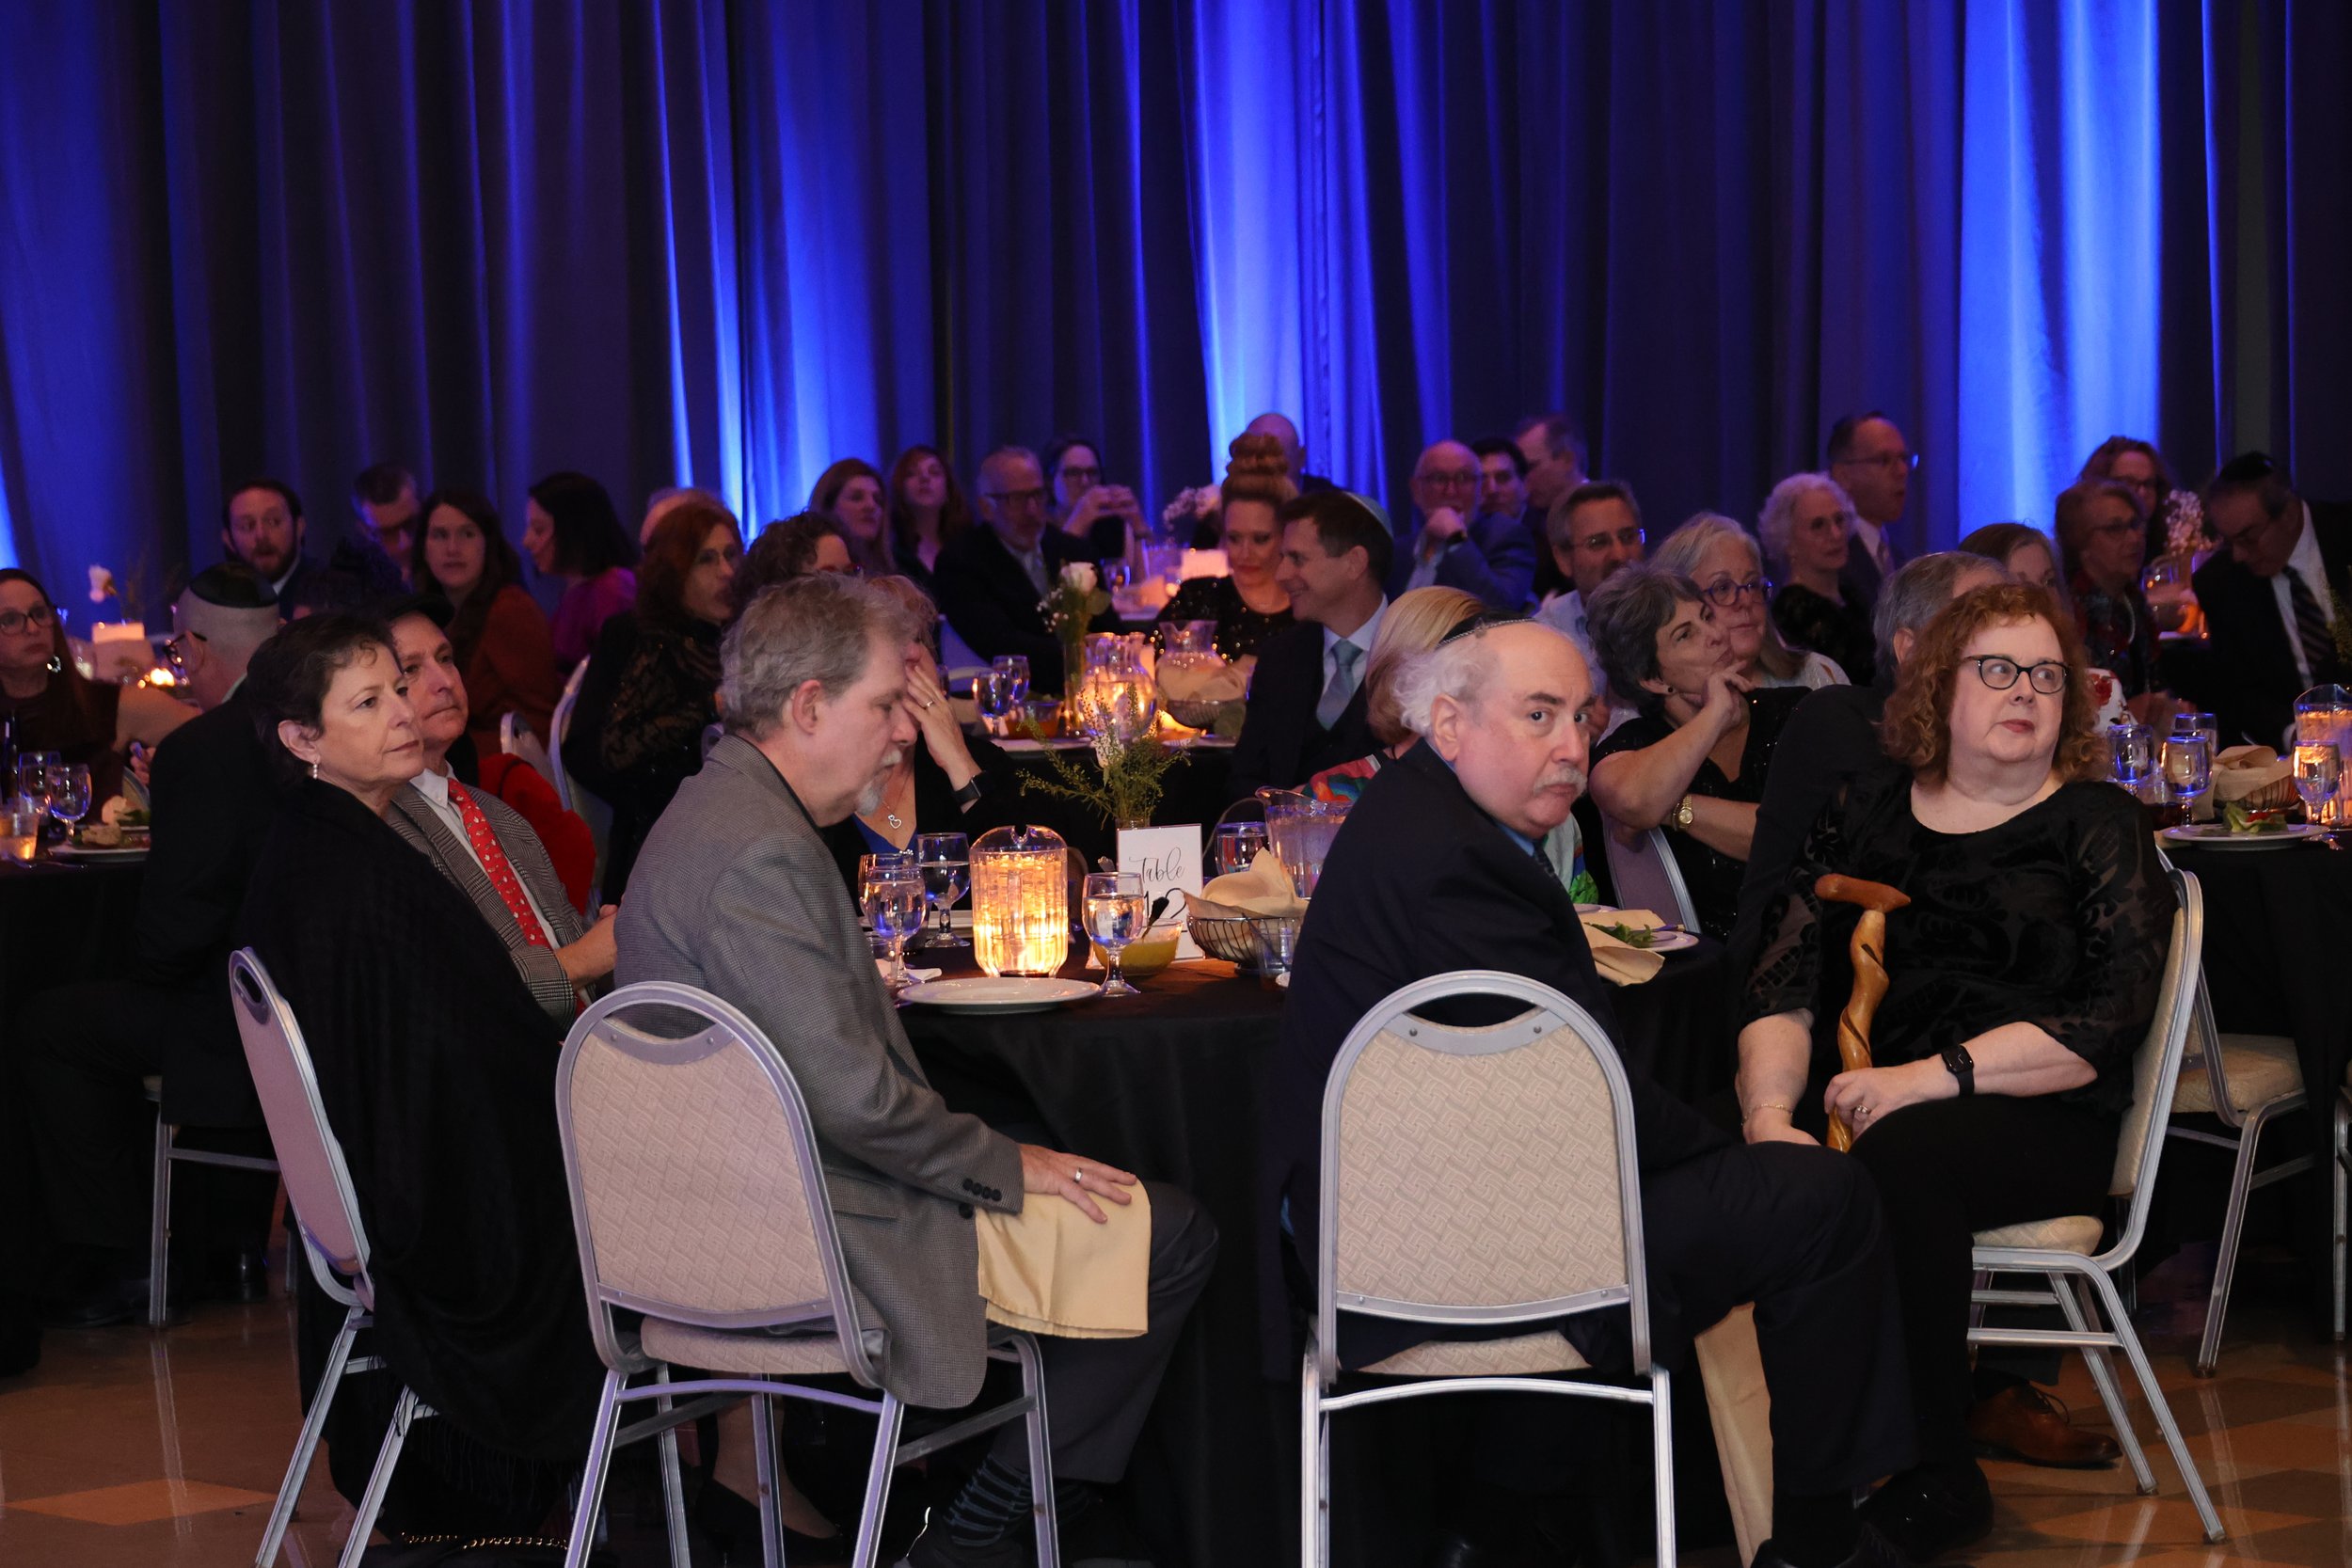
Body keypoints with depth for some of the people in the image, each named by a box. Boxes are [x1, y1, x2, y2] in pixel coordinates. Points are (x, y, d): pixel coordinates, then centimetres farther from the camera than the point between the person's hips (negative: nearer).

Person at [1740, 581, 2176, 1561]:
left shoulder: (2099, 826, 7)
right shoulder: (1869, 809, 16)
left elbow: (2106, 1019, -6)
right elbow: (1784, 985, 7)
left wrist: (1928, 1078, -16)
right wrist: (1769, 1111, -12)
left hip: (2038, 1119, -3)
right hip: (1849, 1103, 3)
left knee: (1897, 1161, -35)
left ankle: (1932, 1487, -22)